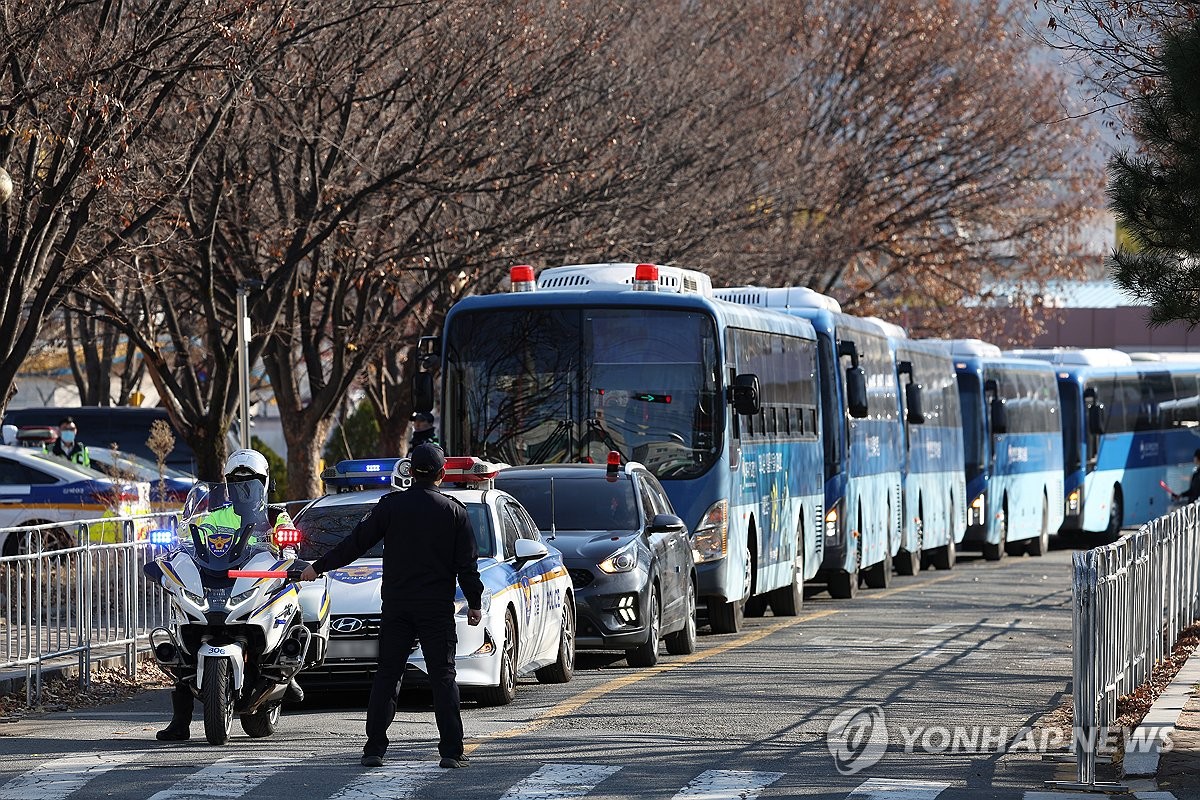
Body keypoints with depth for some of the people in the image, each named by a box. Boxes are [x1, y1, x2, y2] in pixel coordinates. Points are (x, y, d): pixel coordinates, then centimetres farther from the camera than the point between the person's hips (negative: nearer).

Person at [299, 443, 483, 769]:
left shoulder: (391, 504, -2)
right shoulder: (454, 511, -1)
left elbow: (356, 543, 1)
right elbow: (467, 565, 1)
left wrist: (319, 567, 12)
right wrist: (474, 603, 12)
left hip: (396, 605, 0)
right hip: (438, 608, 0)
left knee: (386, 676, 6)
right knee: (443, 677, 2)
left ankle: (374, 749, 3)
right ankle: (451, 751, -4)